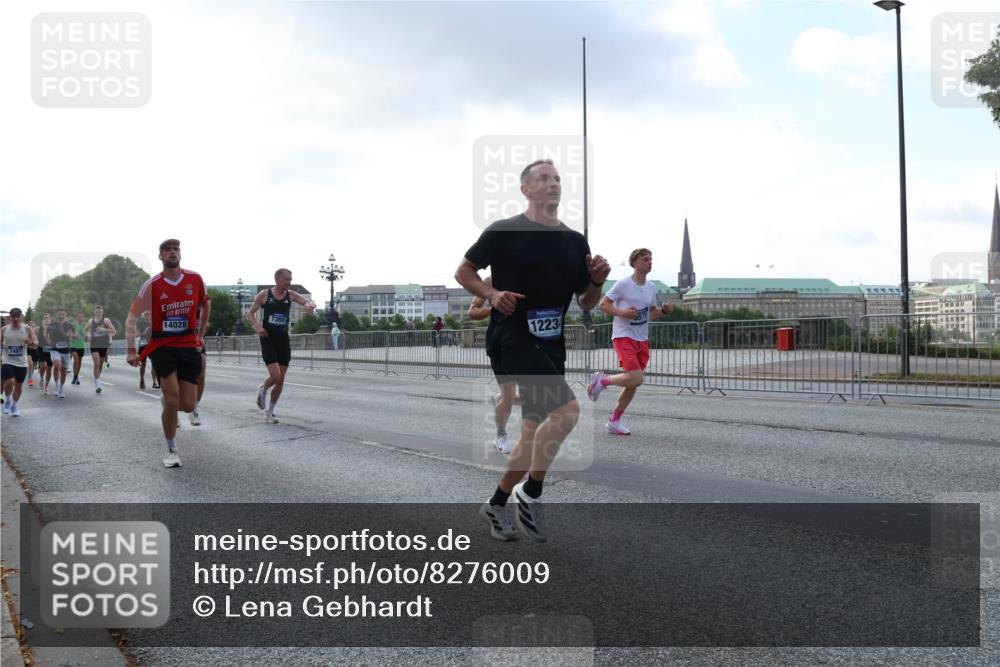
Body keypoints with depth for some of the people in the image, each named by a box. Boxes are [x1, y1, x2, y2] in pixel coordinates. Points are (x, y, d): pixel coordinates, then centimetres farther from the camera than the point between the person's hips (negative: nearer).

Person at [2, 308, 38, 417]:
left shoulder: (27, 329, -2)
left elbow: (36, 344, -2)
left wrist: (31, 342, -25)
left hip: (22, 363, 2)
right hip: (7, 362, -2)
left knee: (19, 385, 11)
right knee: (10, 382, -22)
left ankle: (13, 406, 32)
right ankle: (7, 400, 6)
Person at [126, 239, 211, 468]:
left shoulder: (195, 279, -2)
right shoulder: (152, 285, -7)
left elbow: (206, 304, 18)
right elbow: (132, 317, -2)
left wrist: (201, 334, 18)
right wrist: (131, 351, -7)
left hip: (188, 346, 2)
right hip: (162, 347, -2)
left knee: (188, 405, -2)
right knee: (172, 400, -13)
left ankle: (167, 399, 35)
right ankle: (171, 450, 6)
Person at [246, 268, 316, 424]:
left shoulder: (291, 295, 4)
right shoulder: (264, 294, -3)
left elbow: (310, 302, -5)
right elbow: (250, 314, 2)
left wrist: (310, 305, -30)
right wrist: (258, 327, -16)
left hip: (283, 341, 4)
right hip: (268, 340, -4)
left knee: (281, 380, 4)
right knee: (275, 376, -18)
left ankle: (269, 412, 18)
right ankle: (262, 389, 17)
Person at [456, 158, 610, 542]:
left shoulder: (574, 241, 12)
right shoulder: (504, 232, -3)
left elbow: (586, 303, 15)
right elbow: (463, 272, 4)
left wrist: (597, 281, -5)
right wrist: (492, 294, -12)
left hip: (551, 345, 7)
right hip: (513, 339, -7)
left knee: (534, 433, 10)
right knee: (567, 410, -22)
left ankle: (496, 506, 27)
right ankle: (531, 495, -5)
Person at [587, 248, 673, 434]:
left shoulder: (651, 287, 10)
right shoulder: (623, 284, -9)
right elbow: (603, 304, -5)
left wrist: (664, 310, 2)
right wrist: (622, 312, -21)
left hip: (642, 340, 7)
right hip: (623, 336, -7)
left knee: (633, 384, 6)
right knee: (635, 378, -21)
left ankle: (614, 422, 18)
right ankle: (602, 380, 5)